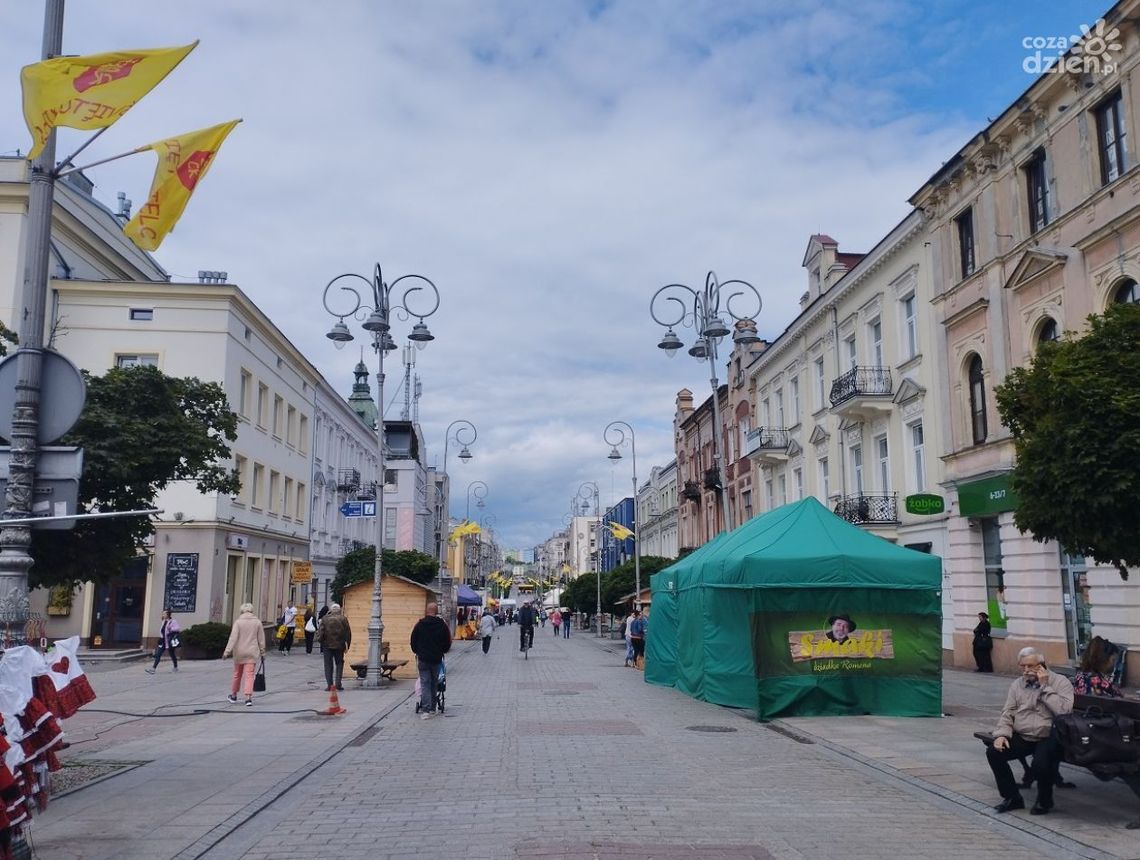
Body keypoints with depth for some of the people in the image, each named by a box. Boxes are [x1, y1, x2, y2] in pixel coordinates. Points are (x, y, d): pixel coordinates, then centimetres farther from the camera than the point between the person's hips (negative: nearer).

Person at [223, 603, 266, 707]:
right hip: (252, 653, 0)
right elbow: (261, 639, 6)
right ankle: (248, 698, -15)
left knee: (237, 674, 16)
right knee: (249, 675, -3)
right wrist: (262, 652, 14)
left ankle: (233, 696, 31)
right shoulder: (257, 622, 2)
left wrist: (227, 651, -13)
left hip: (239, 652, 0)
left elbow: (233, 638, -13)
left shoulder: (238, 622, -5)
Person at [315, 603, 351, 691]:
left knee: (328, 665, 7)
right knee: (339, 664, 12)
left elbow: (320, 632, -5)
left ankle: (329, 684, 2)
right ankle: (338, 683, 3)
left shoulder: (325, 619, -1)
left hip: (327, 645, 0)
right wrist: (347, 645, 7)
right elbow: (348, 633, 0)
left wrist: (319, 640, 8)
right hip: (339, 645, 0)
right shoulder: (343, 619, -1)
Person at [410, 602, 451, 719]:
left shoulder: (419, 624, -3)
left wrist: (417, 652, 20)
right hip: (437, 659, 1)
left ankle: (425, 709, -12)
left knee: (425, 684, -1)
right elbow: (448, 643, 5)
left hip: (423, 659, -1)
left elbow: (413, 641, 3)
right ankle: (432, 709, 17)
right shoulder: (442, 625, -1)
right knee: (434, 684, 13)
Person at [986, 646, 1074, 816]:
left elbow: (1064, 711, -20)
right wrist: (1002, 734, -8)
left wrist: (1045, 687, -17)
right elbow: (1007, 713, 9)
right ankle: (1012, 797, 4)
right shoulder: (1017, 684, 12)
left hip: (1048, 738, -5)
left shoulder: (1060, 682, -3)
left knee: (1041, 764, -32)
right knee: (993, 752, -16)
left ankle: (1044, 801, 2)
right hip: (1021, 737, 5)